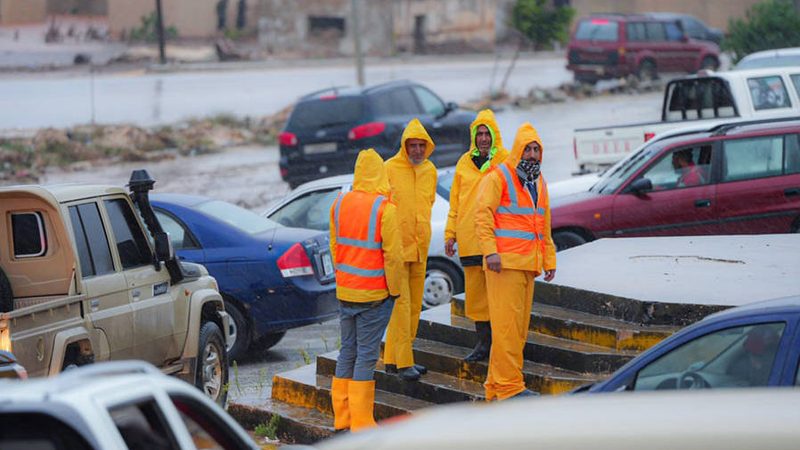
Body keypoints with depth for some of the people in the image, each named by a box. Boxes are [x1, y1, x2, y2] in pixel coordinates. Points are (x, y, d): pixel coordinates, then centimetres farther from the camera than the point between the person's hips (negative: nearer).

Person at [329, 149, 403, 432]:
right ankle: (361, 423, 0)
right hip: (374, 293, -5)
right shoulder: (385, 208, -14)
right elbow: (392, 254, -14)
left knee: (347, 351, 14)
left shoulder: (339, 204, 3)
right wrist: (394, 289, -3)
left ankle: (342, 417, 17)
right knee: (366, 355, -1)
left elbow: (334, 248, 11)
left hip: (345, 292, 6)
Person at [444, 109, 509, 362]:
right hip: (469, 241, 4)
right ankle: (483, 342, 16)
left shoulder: (506, 161, -1)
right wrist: (450, 234, 11)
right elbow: (455, 202, 17)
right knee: (475, 293, 8)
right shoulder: (464, 163, 12)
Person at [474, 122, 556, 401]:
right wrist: (490, 250, -21)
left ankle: (495, 387, 14)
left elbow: (544, 226, 27)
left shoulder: (539, 183, 20)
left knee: (520, 326, 8)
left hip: (528, 265, 8)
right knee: (506, 323, -10)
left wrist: (549, 260, 22)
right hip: (505, 263, -8)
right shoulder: (498, 177, -4)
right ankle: (510, 386, -9)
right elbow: (482, 214, -12)